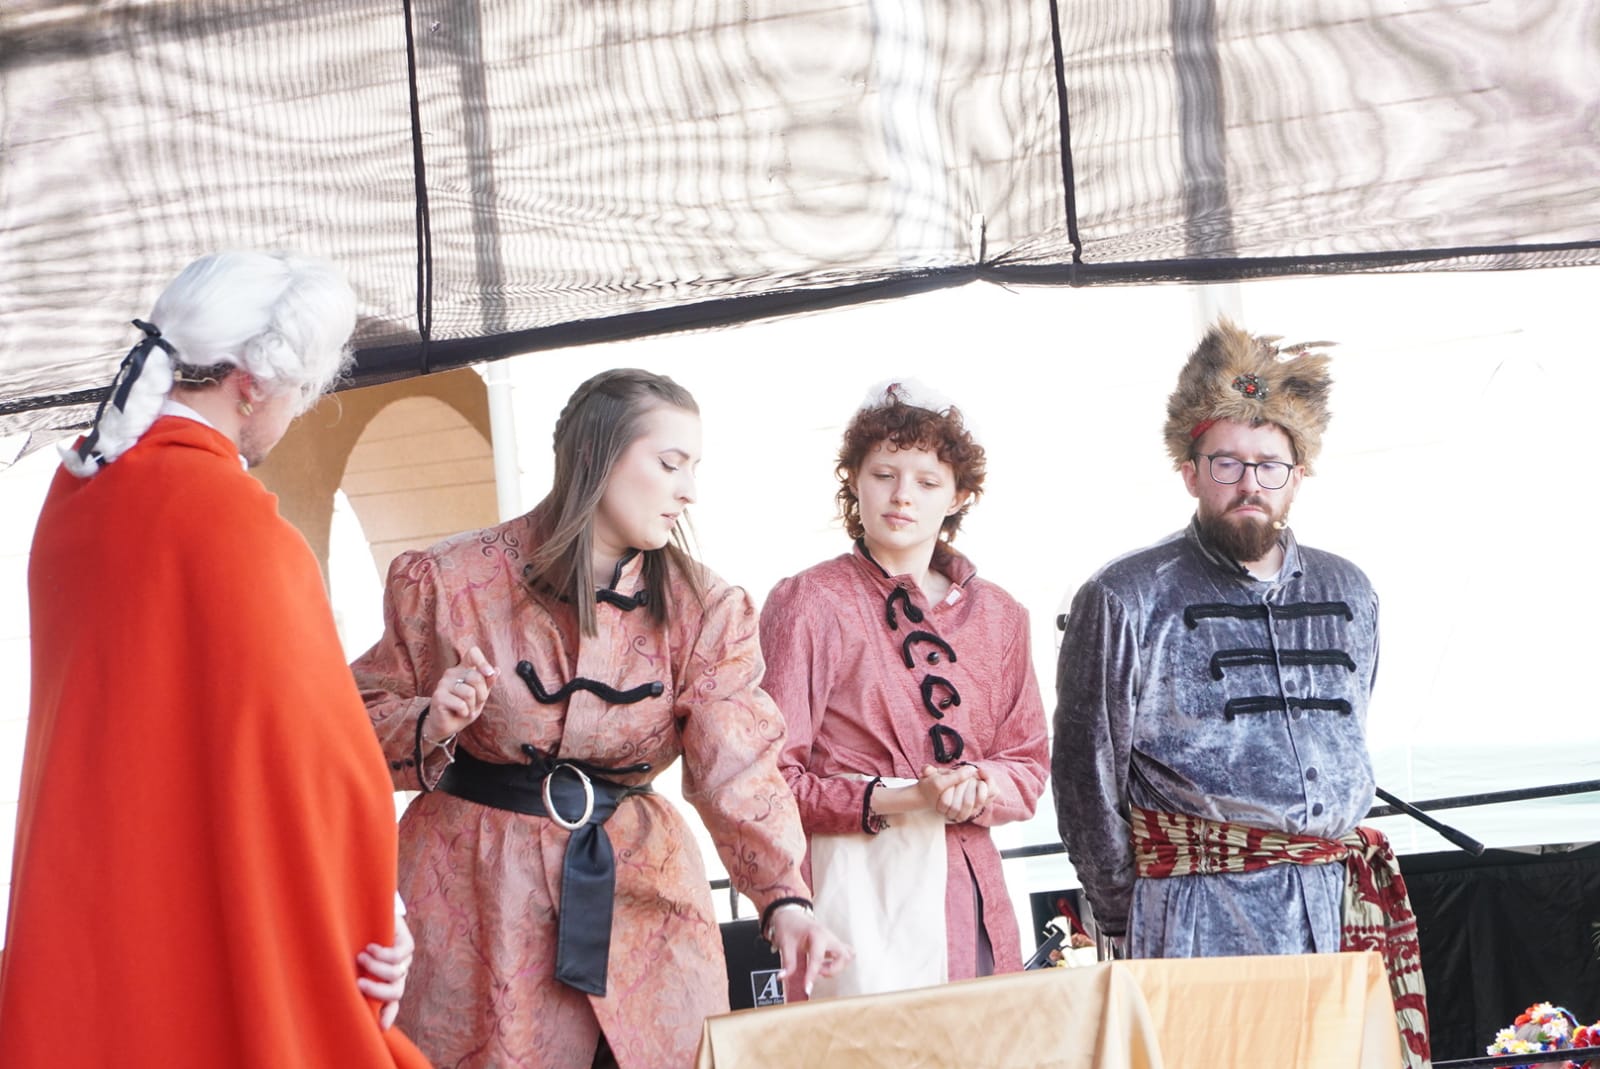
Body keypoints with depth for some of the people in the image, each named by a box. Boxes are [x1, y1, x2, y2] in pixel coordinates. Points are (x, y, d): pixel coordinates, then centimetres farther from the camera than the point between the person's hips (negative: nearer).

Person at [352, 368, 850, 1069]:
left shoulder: (703, 610, 0)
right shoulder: (453, 581, -5)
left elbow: (737, 768, -13)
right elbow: (363, 722, 2)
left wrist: (783, 901, -29)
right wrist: (430, 726, -21)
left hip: (642, 888, 3)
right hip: (484, 888, -2)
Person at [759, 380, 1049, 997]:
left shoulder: (996, 616, 15)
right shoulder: (808, 604, -1)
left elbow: (1028, 763, 16)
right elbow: (770, 778, -5)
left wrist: (978, 792, -7)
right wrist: (900, 799, -16)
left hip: (971, 890, 5)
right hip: (858, 878, -5)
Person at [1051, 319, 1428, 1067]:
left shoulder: (1349, 595, 14)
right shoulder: (1126, 602, -2)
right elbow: (1087, 780, 0)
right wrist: (1130, 922, 1)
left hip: (1333, 917, 5)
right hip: (1200, 925, -5)